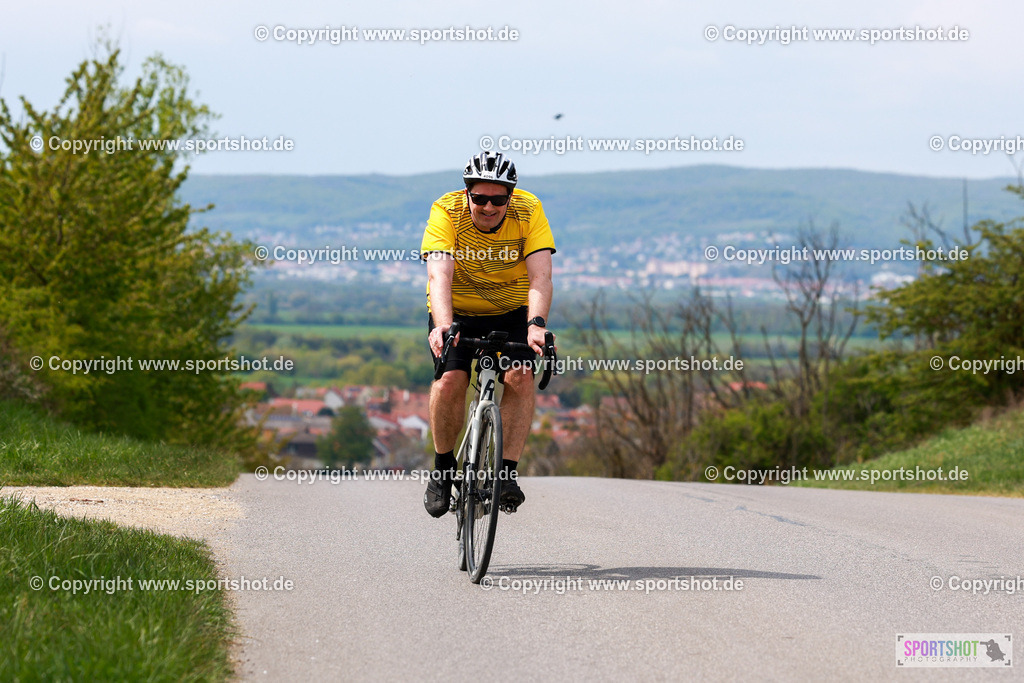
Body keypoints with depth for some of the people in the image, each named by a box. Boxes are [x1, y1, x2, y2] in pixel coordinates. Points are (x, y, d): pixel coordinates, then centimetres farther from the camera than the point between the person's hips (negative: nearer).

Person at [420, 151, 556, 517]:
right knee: (450, 380, -23)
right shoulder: (446, 211, -24)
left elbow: (540, 276, -31)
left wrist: (536, 324, -48)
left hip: (511, 311, 1)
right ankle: (443, 470, -2)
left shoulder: (529, 210, -21)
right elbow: (439, 274, -36)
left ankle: (507, 472, -13)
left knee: (520, 377, -23)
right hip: (456, 311, -1)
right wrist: (443, 325, -53)